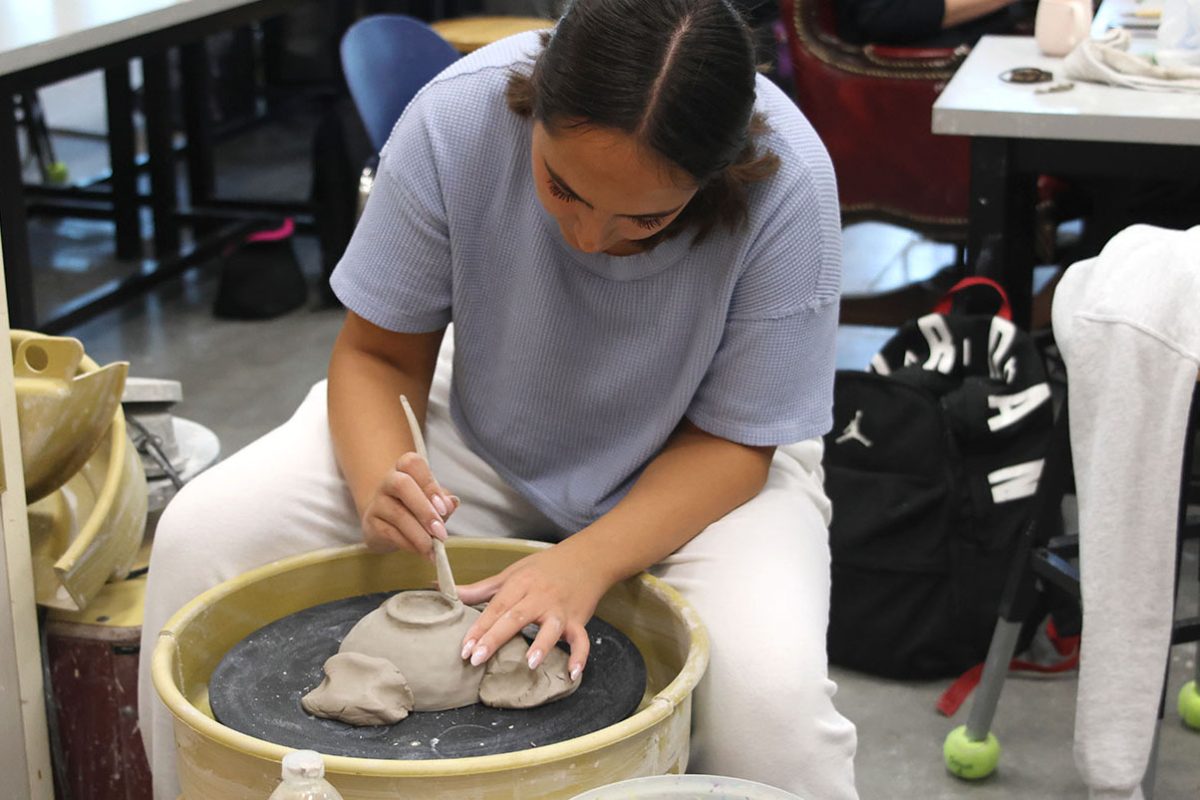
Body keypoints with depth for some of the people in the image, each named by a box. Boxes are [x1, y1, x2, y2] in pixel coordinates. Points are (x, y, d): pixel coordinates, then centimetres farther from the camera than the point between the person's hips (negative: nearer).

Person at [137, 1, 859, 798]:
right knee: (203, 536, -17)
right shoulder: (456, 116, -27)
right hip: (485, 426, 2)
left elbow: (732, 440, -19)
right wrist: (379, 484, -34)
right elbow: (378, 354, -13)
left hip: (689, 468, -2)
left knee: (769, 690, -32)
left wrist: (586, 562, -35)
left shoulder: (788, 183, -31)